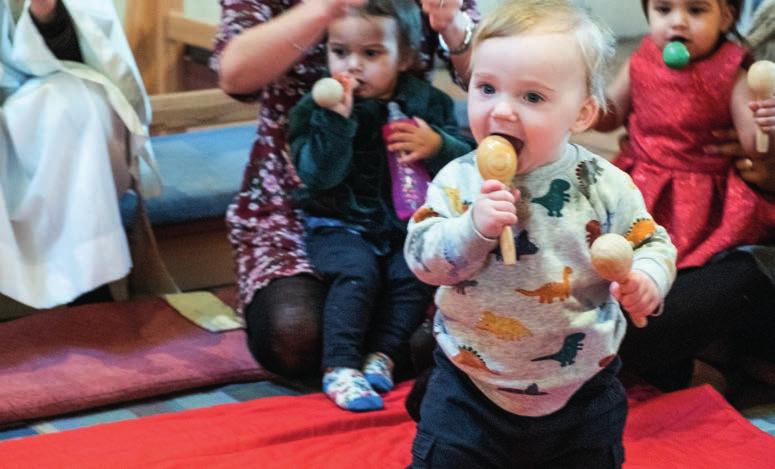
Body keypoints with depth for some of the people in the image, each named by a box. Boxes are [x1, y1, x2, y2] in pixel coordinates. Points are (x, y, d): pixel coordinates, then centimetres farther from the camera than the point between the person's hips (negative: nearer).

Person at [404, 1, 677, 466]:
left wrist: (647, 278, -24)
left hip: (582, 392, 0)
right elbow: (422, 257, -15)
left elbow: (652, 242, -2)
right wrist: (474, 227, -32)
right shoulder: (458, 180, -10)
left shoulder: (605, 185, -12)